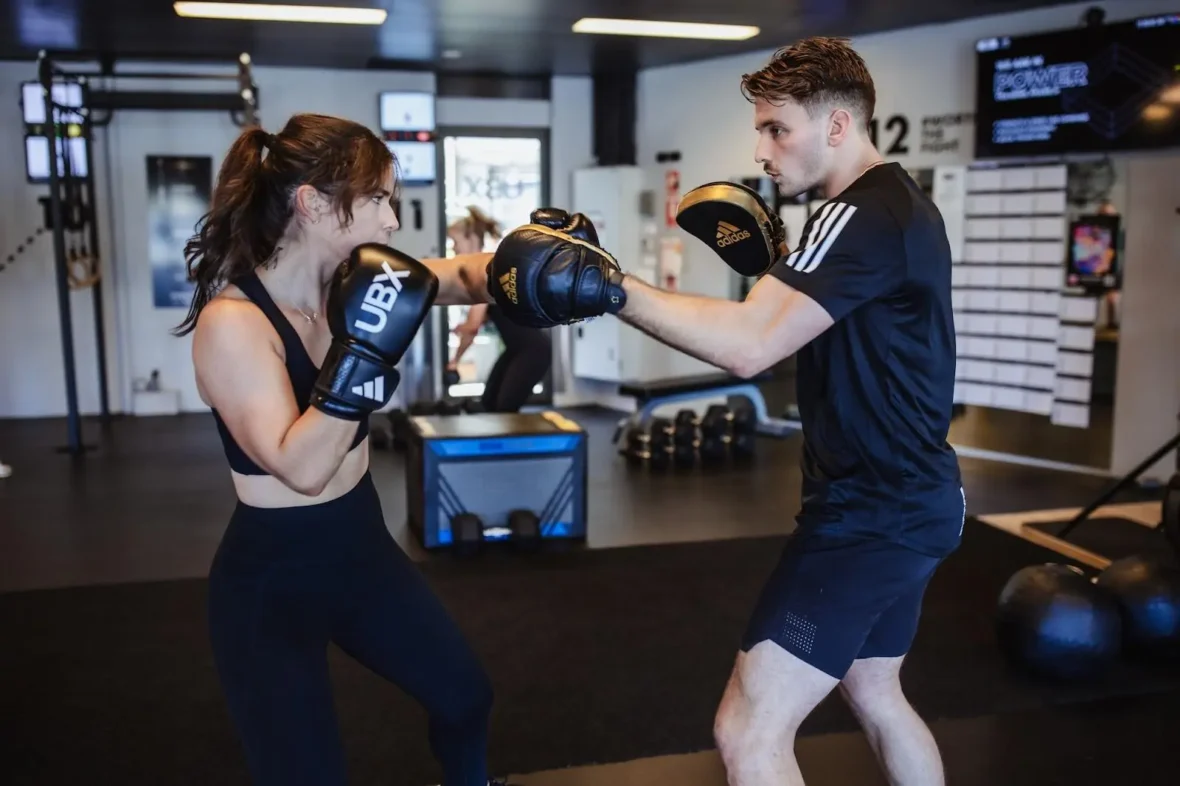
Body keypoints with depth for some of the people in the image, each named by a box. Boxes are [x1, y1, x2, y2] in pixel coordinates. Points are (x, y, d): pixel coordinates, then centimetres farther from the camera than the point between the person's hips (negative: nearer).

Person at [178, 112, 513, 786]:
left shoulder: (349, 279, -6)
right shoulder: (232, 322, -26)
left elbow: (465, 276, 0)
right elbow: (302, 468, -33)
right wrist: (362, 349, -40)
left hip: (363, 550, 7)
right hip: (271, 583, -7)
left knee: (466, 696, 22)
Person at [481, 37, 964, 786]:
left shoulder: (864, 215, -20)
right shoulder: (902, 205, 11)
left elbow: (750, 343, -30)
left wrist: (609, 285, -29)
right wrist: (777, 269, 12)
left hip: (873, 512, -11)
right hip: (907, 501, 11)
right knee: (874, 693, 28)